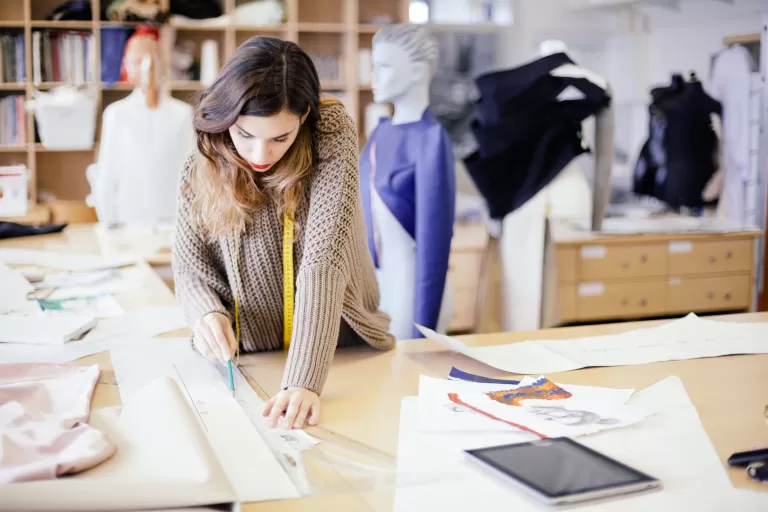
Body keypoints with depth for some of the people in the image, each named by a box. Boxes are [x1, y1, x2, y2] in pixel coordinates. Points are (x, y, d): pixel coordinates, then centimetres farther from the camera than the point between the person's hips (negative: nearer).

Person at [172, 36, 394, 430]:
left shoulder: (331, 134, -13)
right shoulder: (200, 172, -5)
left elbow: (323, 258, -23)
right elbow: (191, 268, 5)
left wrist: (304, 378, -31)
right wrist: (208, 313, -18)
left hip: (339, 353, 0)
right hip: (247, 363, 1)